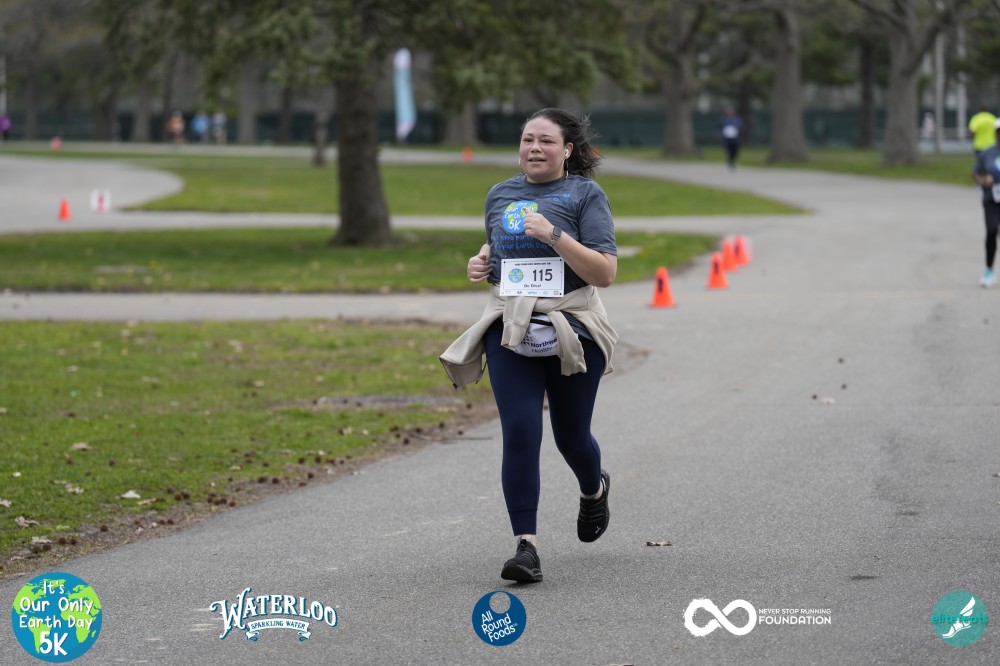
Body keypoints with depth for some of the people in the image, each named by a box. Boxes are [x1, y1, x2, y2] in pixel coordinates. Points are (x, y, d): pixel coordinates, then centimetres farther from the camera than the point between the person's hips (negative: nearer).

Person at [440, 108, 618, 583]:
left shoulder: (585, 196, -4)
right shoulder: (500, 195, 10)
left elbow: (605, 272, -12)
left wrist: (553, 235, -22)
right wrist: (480, 262, 6)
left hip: (571, 331, -2)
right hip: (511, 330, 3)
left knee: (571, 437, 11)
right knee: (519, 434, -12)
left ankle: (594, 490, 47)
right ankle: (526, 546, -12)